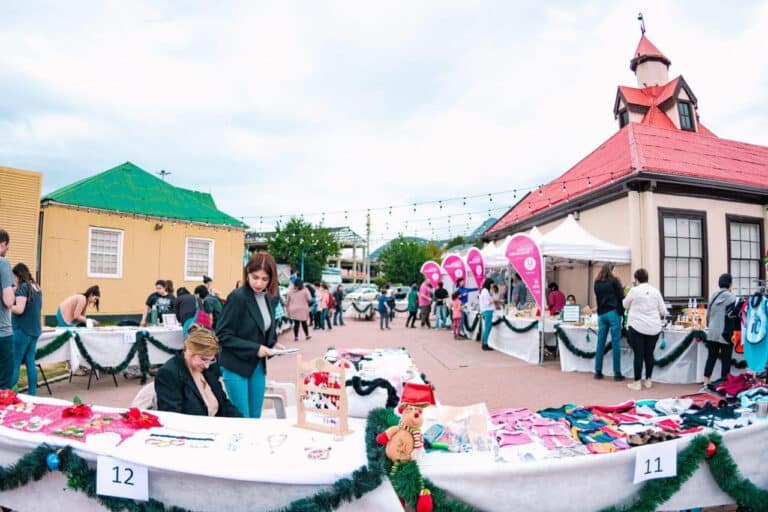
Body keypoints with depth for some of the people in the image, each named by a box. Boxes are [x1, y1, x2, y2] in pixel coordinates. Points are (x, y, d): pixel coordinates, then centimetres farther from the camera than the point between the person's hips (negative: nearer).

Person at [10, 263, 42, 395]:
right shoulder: (37, 288, 12)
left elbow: (19, 309, -19)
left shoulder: (22, 287, -11)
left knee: (14, 364, -2)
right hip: (34, 330, 8)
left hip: (22, 330, -8)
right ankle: (32, 393, 11)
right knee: (30, 362, 9)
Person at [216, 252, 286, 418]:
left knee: (255, 417, 15)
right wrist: (255, 348, -21)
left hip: (258, 366, 7)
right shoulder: (237, 297, -17)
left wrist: (273, 344, -3)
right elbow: (222, 335, -16)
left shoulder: (270, 299, 4)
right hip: (236, 366, -6)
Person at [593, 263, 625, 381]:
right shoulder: (614, 280, -2)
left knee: (600, 343, 6)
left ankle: (598, 371, 8)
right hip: (613, 313, -5)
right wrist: (622, 313, 1)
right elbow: (621, 297, -4)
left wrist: (600, 312, 18)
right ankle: (617, 373, 0)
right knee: (616, 343, -2)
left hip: (601, 314, 5)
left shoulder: (597, 283, 13)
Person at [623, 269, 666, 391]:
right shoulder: (656, 291, 4)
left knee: (639, 354, -1)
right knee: (649, 354, 11)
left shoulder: (634, 290, -6)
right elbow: (663, 311, 8)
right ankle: (648, 381, 19)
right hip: (654, 327, 4)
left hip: (637, 326, -3)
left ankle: (637, 382, 2)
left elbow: (625, 305, 9)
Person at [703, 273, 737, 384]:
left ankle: (706, 383, 12)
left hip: (712, 333, 5)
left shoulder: (713, 296, 5)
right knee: (726, 360, 4)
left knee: (711, 358, 10)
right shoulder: (731, 297, -11)